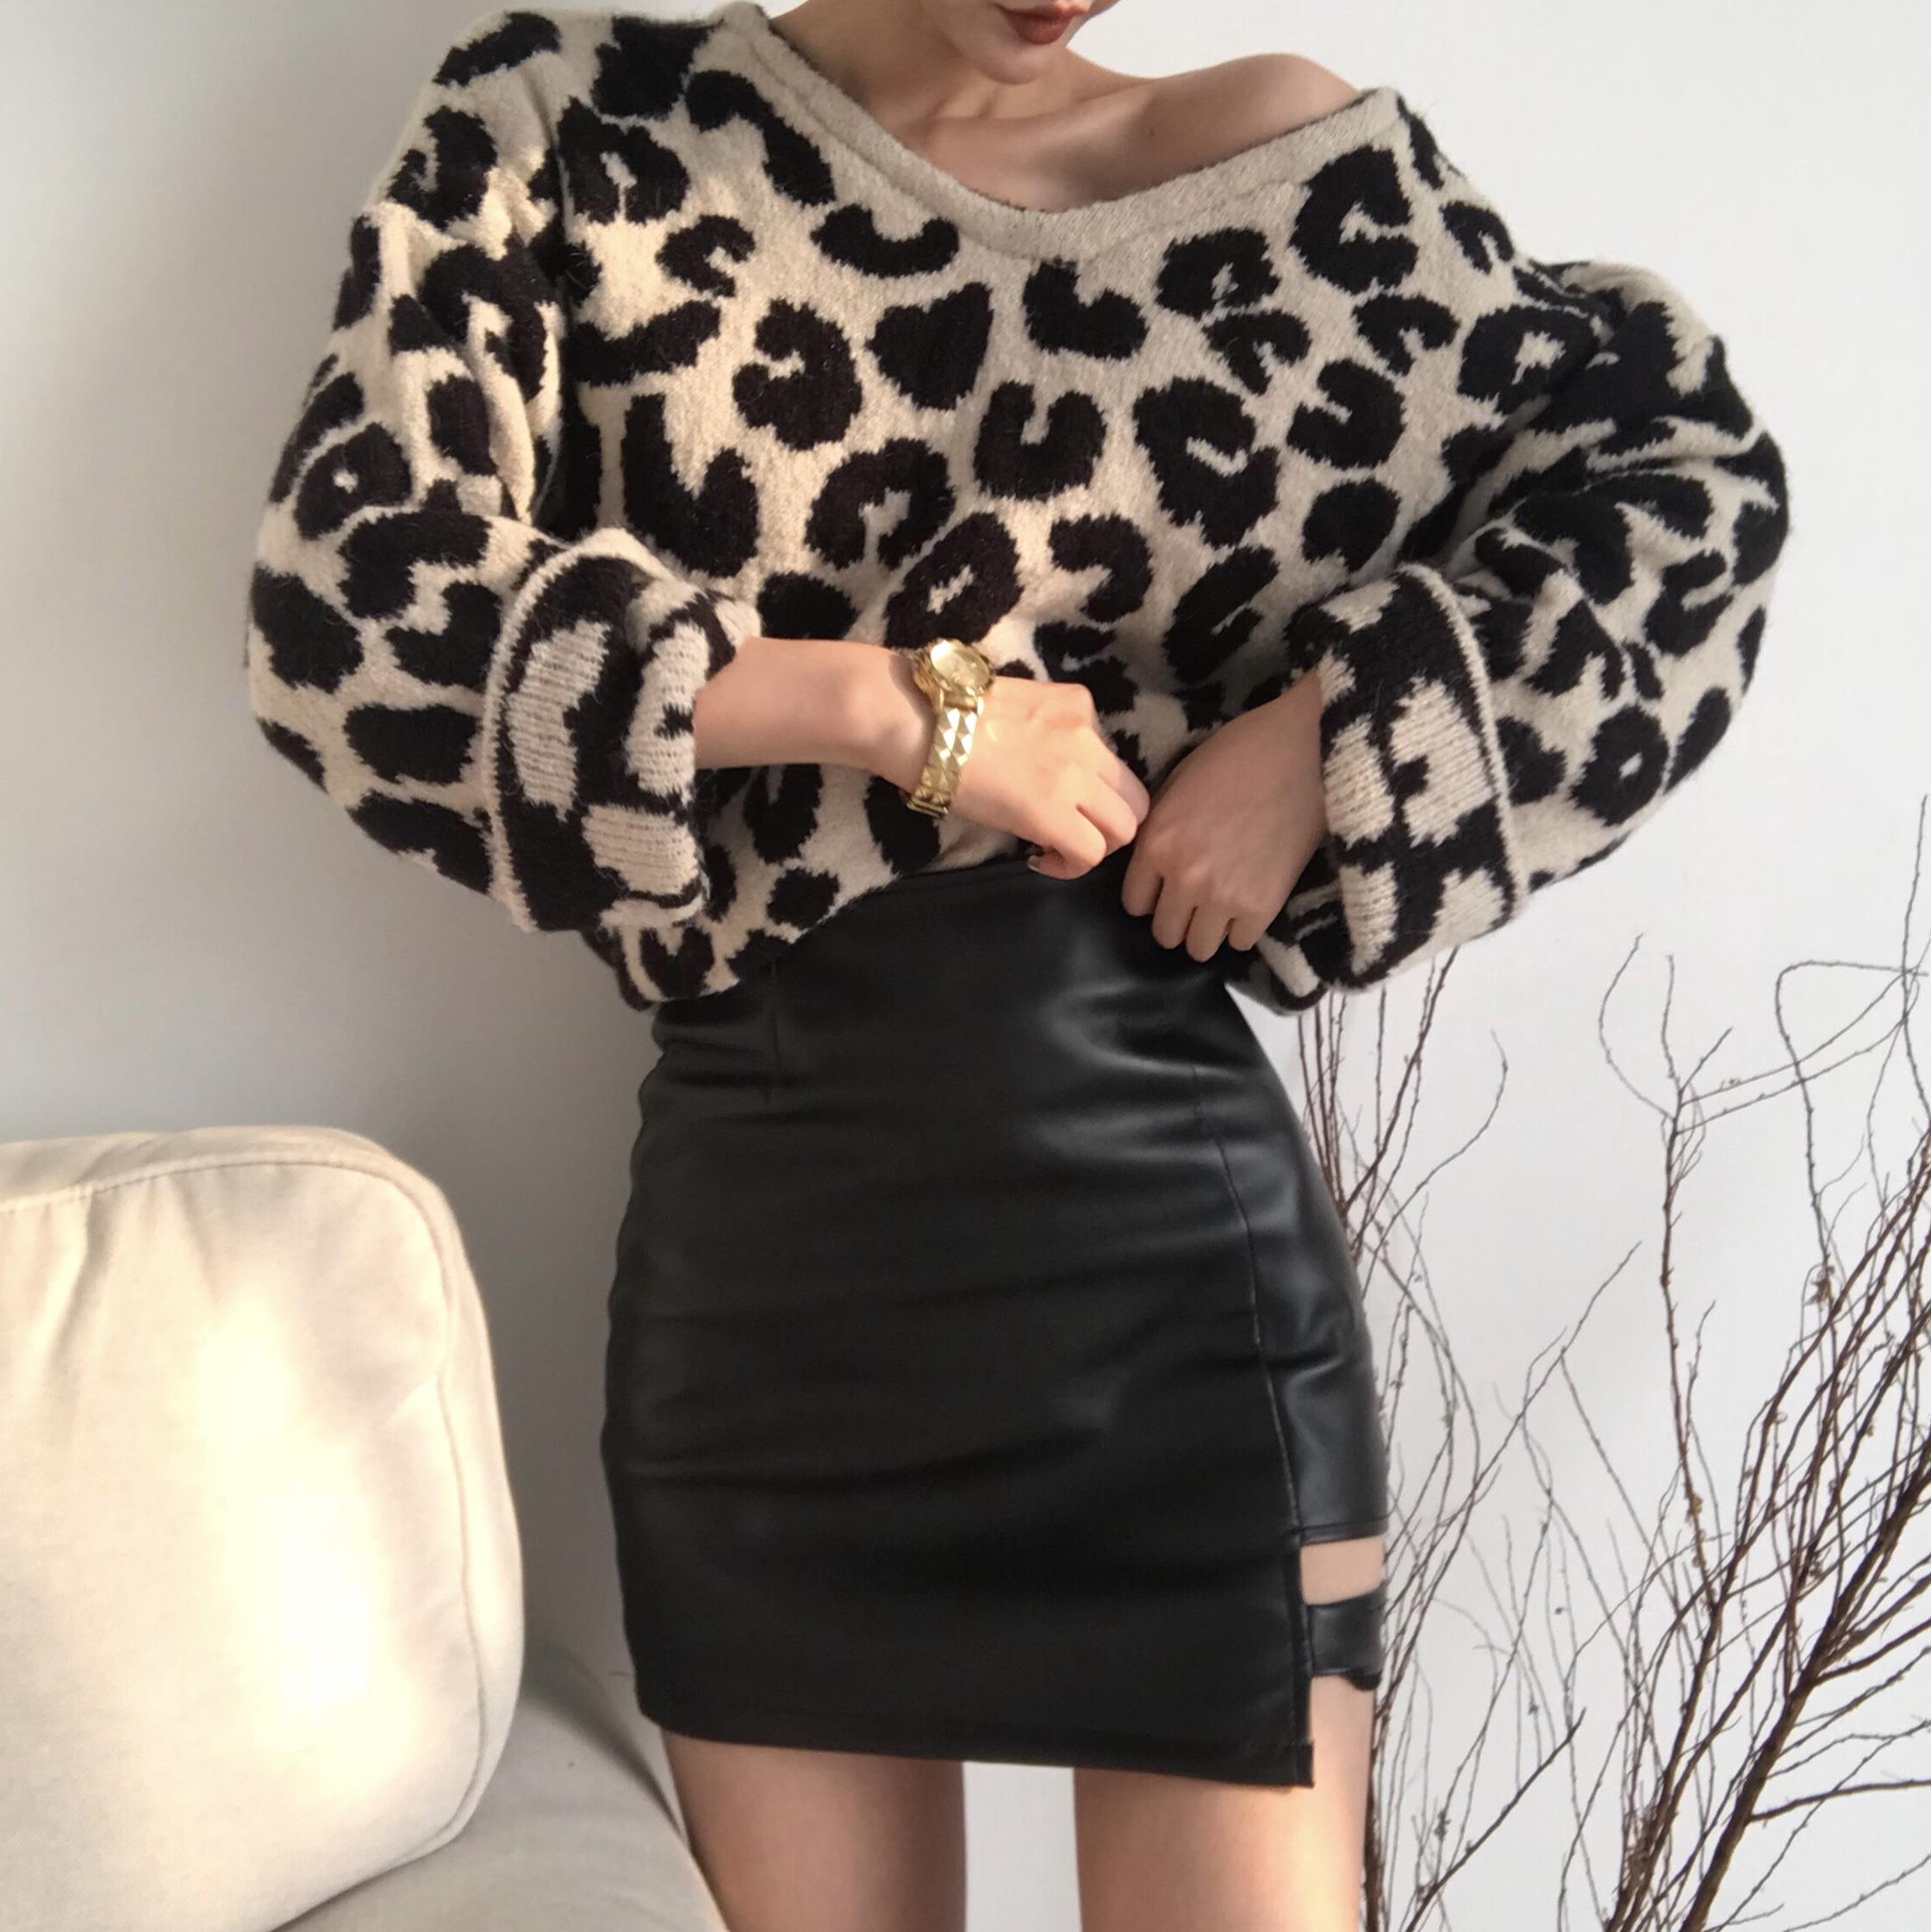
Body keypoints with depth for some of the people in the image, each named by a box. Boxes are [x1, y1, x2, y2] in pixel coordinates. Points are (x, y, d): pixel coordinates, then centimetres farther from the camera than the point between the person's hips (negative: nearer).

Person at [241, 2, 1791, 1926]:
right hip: (759, 1243, 1)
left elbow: (1689, 476, 8)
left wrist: (1325, 730, -7)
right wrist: (892, 701, -15)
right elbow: (350, 598, -10)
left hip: (1166, 1221, 0)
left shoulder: (1291, 164, 3)